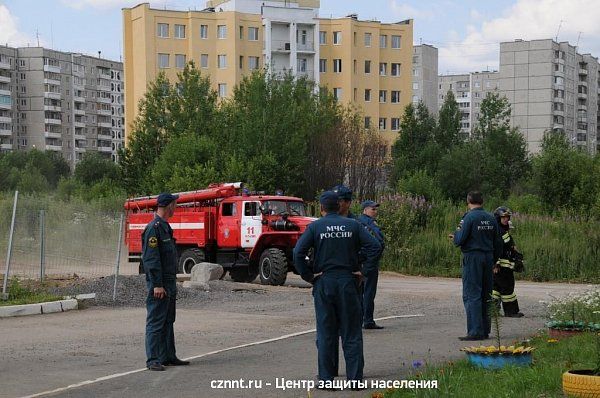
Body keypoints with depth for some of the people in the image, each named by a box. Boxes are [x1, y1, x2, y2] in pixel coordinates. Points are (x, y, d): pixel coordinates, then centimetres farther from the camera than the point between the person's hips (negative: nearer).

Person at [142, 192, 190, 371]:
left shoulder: (165, 227, 17)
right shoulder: (154, 228, -15)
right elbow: (151, 258, -21)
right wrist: (157, 285, -23)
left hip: (169, 283, 10)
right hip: (159, 284, -10)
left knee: (168, 322, 14)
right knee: (155, 322, -6)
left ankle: (168, 357, 21)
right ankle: (153, 360, -4)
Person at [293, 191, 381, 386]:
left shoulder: (315, 227, -1)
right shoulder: (352, 225, 3)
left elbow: (298, 253, -12)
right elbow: (375, 246, -5)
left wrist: (308, 276, -4)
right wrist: (364, 271, -1)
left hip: (324, 283, -1)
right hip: (348, 282, 1)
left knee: (326, 333, 6)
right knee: (351, 332, 6)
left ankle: (326, 378, 7)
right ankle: (355, 377, 5)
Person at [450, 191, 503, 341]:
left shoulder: (469, 217, -11)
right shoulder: (491, 218, 9)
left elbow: (460, 240, -13)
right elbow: (498, 244, 13)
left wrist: (457, 232, 8)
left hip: (472, 257, -7)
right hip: (488, 258, 7)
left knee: (471, 295, -5)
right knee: (485, 295, 12)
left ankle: (476, 331, -11)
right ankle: (485, 330, 15)